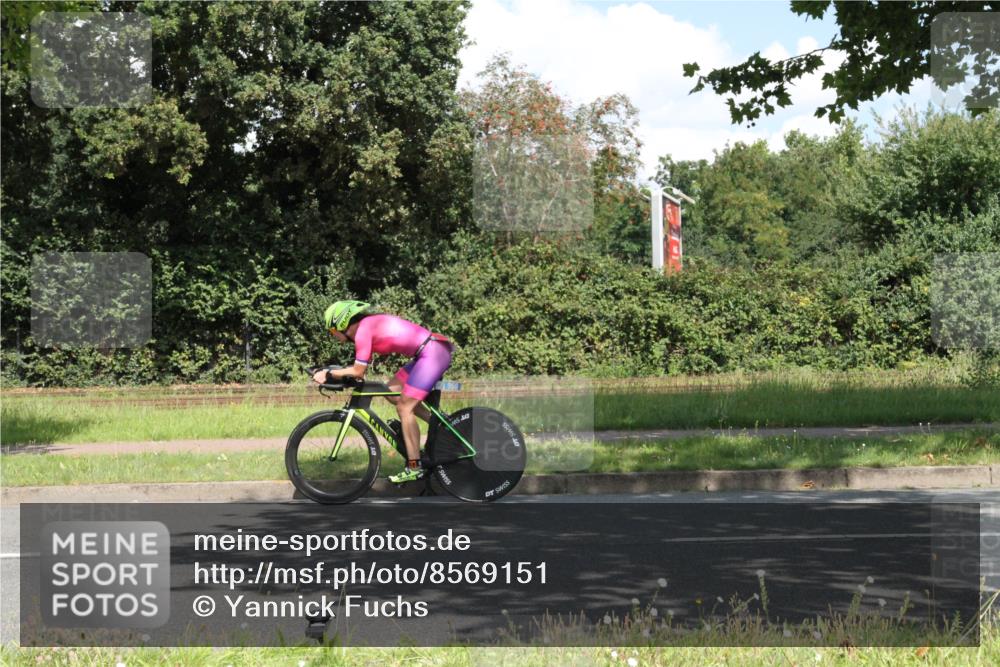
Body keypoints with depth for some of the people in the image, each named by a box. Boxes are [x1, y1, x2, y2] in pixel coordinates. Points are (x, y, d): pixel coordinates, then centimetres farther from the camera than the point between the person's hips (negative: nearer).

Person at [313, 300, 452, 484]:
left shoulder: (363, 330, -11)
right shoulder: (369, 325, 17)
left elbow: (358, 371, -13)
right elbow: (359, 369, 20)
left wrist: (327, 373, -3)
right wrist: (332, 374, 13)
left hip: (433, 352, -10)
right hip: (431, 351, 10)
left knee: (404, 408, -6)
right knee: (392, 392, 14)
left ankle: (414, 468, -2)